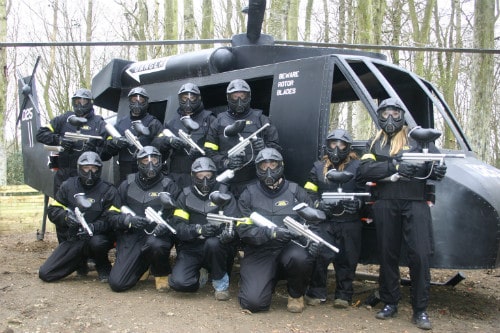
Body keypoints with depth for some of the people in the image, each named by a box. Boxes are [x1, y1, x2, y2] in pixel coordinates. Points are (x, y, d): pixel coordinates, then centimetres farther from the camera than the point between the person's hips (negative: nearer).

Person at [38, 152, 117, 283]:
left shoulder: (108, 190, -4)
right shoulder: (68, 186, 5)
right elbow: (53, 210, 5)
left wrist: (93, 227, -31)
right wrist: (66, 216, -18)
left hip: (97, 236, -3)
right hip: (72, 239, 4)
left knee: (97, 242, -41)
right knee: (45, 274, -6)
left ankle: (103, 267, -5)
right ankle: (82, 261, 21)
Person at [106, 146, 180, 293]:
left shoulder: (168, 185, 3)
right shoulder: (127, 185, 9)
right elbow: (112, 216, 6)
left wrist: (166, 224, -25)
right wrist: (129, 219, -15)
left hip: (157, 235, -2)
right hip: (131, 237, 2)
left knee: (155, 244, -39)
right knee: (117, 283, -11)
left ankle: (162, 274, -6)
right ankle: (142, 266, 21)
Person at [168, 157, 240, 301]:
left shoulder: (225, 196, 1)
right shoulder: (185, 196, 3)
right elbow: (179, 227, -6)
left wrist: (228, 233, -35)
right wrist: (199, 229, -27)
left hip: (217, 248, -1)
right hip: (191, 247, 1)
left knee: (213, 243, -36)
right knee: (179, 282, -22)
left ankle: (221, 283, -9)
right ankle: (200, 275, 14)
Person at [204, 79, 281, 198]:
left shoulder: (260, 119, 12)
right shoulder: (219, 122, 13)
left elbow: (276, 147, 10)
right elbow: (209, 152, 7)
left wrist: (265, 148, -12)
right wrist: (225, 162, -11)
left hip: (256, 182, 0)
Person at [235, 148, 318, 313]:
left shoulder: (295, 191, 6)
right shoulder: (249, 194, 4)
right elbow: (243, 229, -6)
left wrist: (313, 241, -16)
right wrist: (270, 233, -22)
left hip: (289, 249, 1)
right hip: (259, 253, 0)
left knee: (299, 257, -36)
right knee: (254, 302, -21)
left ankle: (296, 294, -2)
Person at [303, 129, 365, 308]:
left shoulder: (357, 166, 8)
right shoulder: (318, 167, 14)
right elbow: (309, 193, 8)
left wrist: (356, 203, -16)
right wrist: (319, 204, -10)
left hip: (349, 222, 0)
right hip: (323, 221, 0)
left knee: (347, 259, 3)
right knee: (320, 255, -12)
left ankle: (344, 295, 21)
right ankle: (316, 292, 7)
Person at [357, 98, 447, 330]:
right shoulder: (374, 144, 14)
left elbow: (438, 167, 6)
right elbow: (364, 171, -1)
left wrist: (435, 169, -19)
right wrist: (394, 166, -15)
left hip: (415, 202, -1)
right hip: (385, 204, 2)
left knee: (420, 254, -8)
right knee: (387, 254, 7)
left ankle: (420, 310, 4)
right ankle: (389, 304, 21)